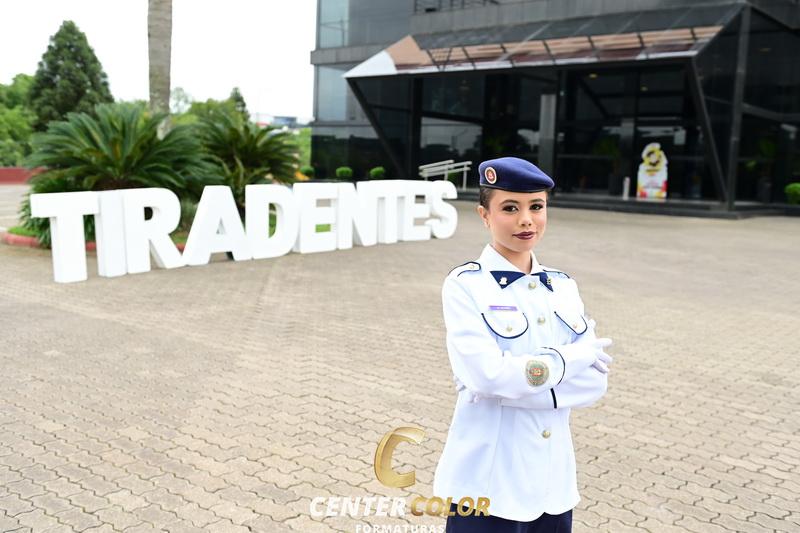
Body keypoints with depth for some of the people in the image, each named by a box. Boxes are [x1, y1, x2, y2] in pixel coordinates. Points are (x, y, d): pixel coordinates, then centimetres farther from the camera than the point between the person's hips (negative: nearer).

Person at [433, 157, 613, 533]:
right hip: (487, 483, -5)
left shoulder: (564, 287, 5)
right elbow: (488, 375, -22)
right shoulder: (465, 285, -10)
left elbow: (596, 380, -2)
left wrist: (514, 380, -16)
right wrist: (577, 355, -11)